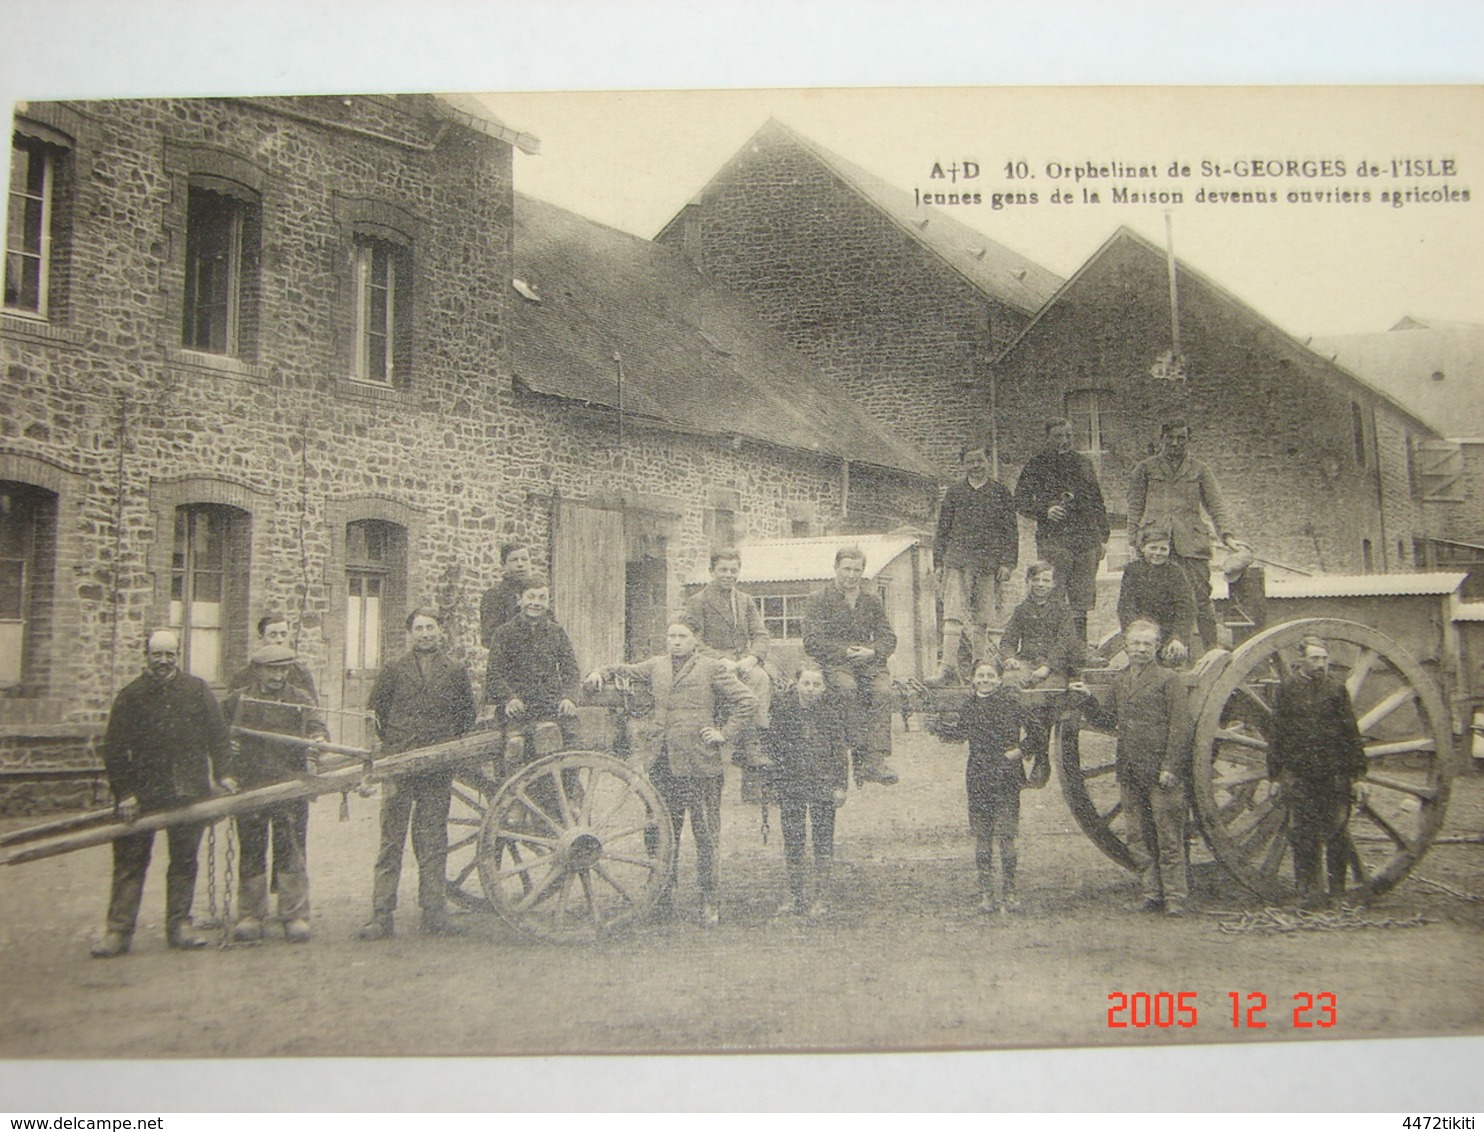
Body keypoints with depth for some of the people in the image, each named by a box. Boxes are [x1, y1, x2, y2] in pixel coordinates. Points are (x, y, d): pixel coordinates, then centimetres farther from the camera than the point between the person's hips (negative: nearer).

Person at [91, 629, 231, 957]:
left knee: (184, 861, 8)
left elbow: (217, 735, 10)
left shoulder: (197, 690, 6)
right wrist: (123, 793, -6)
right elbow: (114, 749, 1)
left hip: (188, 792, 1)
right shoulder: (130, 695, 2)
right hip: (142, 792, -1)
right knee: (129, 862, 1)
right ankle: (118, 931, 5)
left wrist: (222, 775, 3)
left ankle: (179, 926, 17)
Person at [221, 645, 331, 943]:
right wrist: (225, 774, 4)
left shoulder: (300, 700, 10)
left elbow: (317, 727, 0)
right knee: (250, 853, 5)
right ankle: (250, 916, 15)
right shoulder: (238, 700, 10)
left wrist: (319, 739, -25)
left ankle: (295, 916, 6)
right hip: (248, 789, 1)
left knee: (291, 854, -1)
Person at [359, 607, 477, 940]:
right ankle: (381, 916, 1)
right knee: (391, 841, -2)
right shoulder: (394, 670, 9)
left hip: (438, 771, 1)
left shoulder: (455, 672, 10)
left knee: (433, 844, 5)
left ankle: (435, 915, 11)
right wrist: (391, 744, 10)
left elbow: (467, 715, 18)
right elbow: (375, 710, 15)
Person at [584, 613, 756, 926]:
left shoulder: (712, 669, 1)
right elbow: (624, 671, 26)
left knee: (705, 831, 0)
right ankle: (664, 887, 22)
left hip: (699, 761, -4)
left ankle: (709, 897, 9)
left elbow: (748, 702, -1)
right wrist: (599, 673, 5)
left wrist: (724, 734, -5)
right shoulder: (655, 667, 15)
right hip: (662, 763, 4)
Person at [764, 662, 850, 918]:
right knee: (792, 840, 6)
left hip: (823, 782, -1)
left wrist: (840, 785, -2)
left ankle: (820, 898, 13)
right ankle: (796, 895, 17)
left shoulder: (833, 708, -5)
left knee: (823, 840, 2)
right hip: (790, 783, 1)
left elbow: (841, 748, 0)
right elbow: (772, 741, 4)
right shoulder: (784, 707, -3)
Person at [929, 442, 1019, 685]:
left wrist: (1007, 563, -3)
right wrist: (938, 562, 6)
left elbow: (1011, 531, 6)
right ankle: (949, 668, -15)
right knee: (952, 616, -11)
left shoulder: (1001, 493, 7)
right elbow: (942, 529, 12)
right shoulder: (953, 492, 9)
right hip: (957, 561, 0)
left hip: (989, 564, 0)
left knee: (982, 620, 5)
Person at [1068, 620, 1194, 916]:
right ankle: (1152, 893, 19)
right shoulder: (1118, 683, 14)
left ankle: (1174, 897, 4)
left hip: (1162, 773, -6)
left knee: (1169, 838, -2)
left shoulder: (1169, 679, -3)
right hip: (1130, 774, 6)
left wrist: (1170, 767, -14)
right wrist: (1088, 699, 1)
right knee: (1139, 837, 10)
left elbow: (1182, 726, -8)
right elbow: (1107, 721, 16)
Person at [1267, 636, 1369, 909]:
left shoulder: (1337, 689, 7)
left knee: (1336, 834, 2)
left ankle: (1338, 891, 13)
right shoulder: (1287, 689, 5)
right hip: (1298, 775, -1)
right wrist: (1277, 775, 3)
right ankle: (1308, 889, 8)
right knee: (1302, 834, 0)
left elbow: (1351, 733, 8)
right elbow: (1277, 734, 6)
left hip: (1334, 774, 1)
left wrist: (1357, 775, 3)